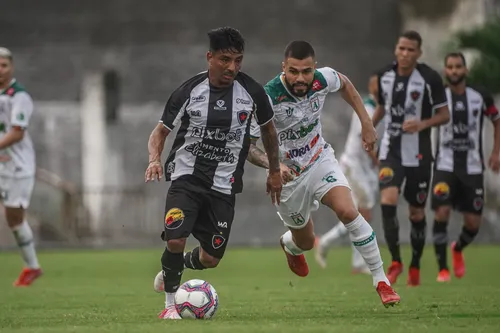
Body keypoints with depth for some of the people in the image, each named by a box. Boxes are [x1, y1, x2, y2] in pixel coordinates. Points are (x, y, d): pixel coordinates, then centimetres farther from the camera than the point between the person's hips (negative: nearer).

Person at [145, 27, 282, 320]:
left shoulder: (252, 92, -5)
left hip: (223, 185, 2)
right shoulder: (189, 92, -9)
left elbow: (268, 128, 14)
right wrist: (155, 159, -19)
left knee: (211, 258, 4)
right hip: (186, 177, -2)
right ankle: (170, 304, -1)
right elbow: (161, 131, 1)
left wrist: (275, 171, 19)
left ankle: (178, 265, 40)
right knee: (175, 240, -23)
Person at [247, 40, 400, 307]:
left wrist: (366, 123, 7)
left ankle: (381, 279, -13)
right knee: (305, 241, 15)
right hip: (289, 174, -2)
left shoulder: (323, 79, -18)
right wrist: (273, 165, -43)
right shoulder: (269, 97, -30)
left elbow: (344, 84, 9)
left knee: (348, 211, -25)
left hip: (320, 159, 2)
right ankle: (289, 246, 56)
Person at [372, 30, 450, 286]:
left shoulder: (430, 79, -10)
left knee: (416, 212, 7)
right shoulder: (384, 76, 2)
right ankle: (395, 262, -8)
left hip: (418, 155, -2)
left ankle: (415, 266, 26)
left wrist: (423, 124, -23)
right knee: (388, 200, -20)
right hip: (390, 152, 2)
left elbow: (444, 115, -5)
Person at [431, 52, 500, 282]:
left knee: (473, 223, 2)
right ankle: (443, 269, -6)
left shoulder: (480, 97, 1)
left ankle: (458, 249, 36)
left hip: (473, 168, 2)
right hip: (445, 167, -2)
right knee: (441, 214, -18)